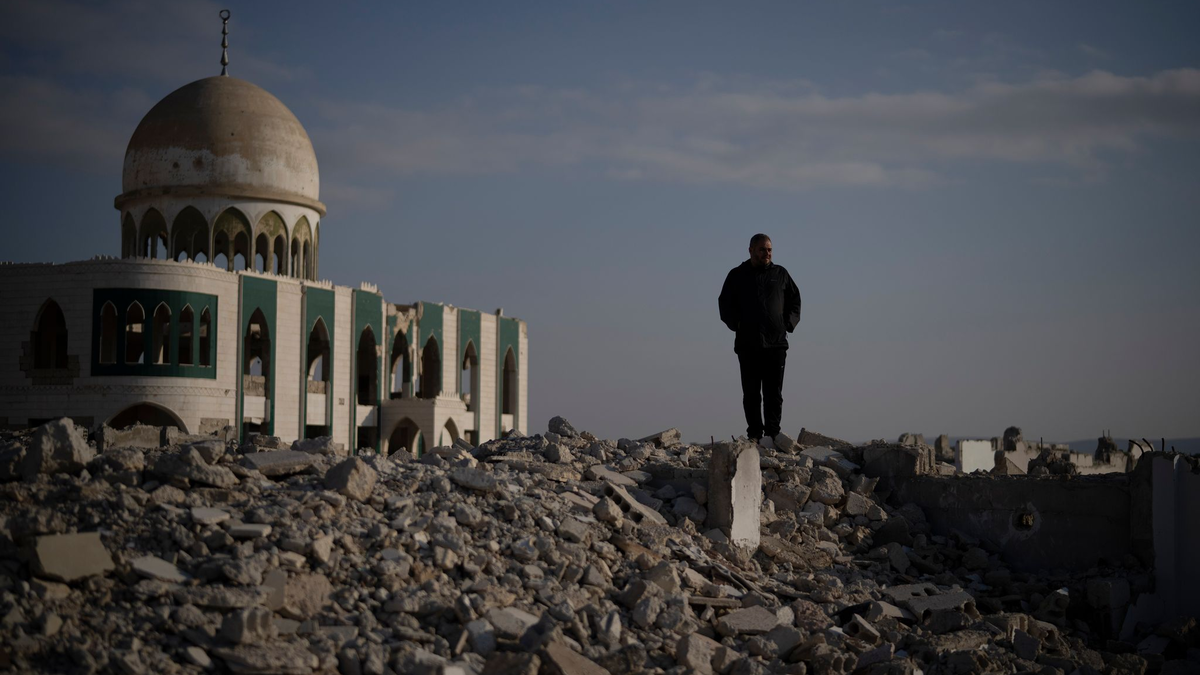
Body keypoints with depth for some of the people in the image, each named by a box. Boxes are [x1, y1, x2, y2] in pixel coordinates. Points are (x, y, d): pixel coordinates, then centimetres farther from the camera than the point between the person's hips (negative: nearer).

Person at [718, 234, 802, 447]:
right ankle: (754, 435, 4)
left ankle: (772, 434, -3)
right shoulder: (737, 275, 8)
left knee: (774, 393, -3)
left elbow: (795, 301, 17)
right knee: (751, 393, 1)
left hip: (776, 343, 0)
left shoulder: (780, 274, 11)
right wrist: (737, 325, -3)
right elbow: (725, 304, 10)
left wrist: (788, 324, 4)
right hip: (747, 345, 0)